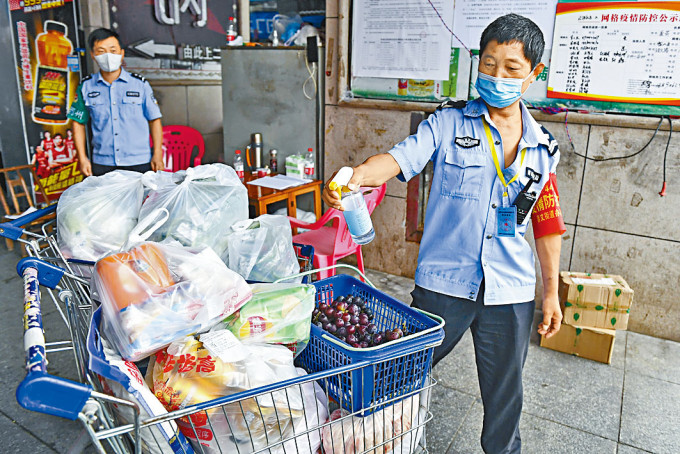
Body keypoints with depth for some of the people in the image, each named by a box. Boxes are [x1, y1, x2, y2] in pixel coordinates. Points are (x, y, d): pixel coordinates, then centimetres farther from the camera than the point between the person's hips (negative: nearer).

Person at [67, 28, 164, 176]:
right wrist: (82, 158, 5)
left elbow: (154, 120, 4)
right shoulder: (86, 86, 6)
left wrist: (158, 155, -2)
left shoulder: (139, 84, 3)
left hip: (139, 164, -1)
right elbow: (78, 123, 11)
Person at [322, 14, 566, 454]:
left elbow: (547, 222, 11)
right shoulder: (449, 124, -3)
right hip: (443, 281, -2)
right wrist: (355, 175, -40)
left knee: (505, 391, 18)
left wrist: (551, 291, 11)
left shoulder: (543, 147, 6)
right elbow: (400, 158, -19)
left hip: (511, 290, 3)